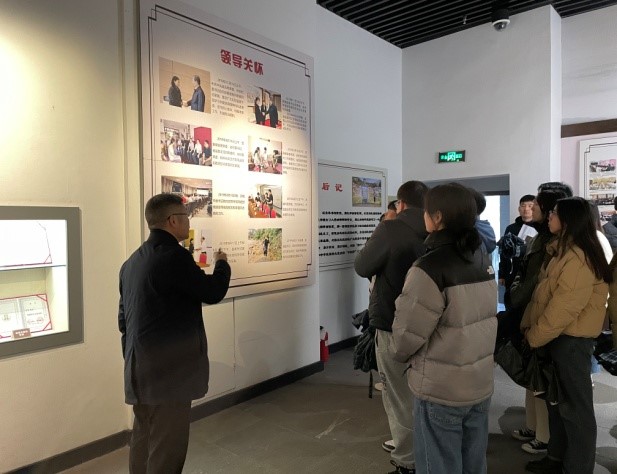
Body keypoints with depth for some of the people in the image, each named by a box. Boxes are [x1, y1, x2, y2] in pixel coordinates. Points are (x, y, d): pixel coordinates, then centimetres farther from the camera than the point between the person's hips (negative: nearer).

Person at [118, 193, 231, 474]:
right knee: (166, 450, 4)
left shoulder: (133, 261, 10)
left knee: (144, 442, 20)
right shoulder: (173, 256, -19)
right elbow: (213, 292, -10)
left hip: (141, 370, 9)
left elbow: (123, 319, 15)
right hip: (168, 371, -9)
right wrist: (222, 264, 9)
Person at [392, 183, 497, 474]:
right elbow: (479, 318, 9)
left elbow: (408, 332, -19)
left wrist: (404, 357, 0)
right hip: (481, 384, 7)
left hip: (441, 390, -7)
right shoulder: (483, 259, 1)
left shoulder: (430, 268, -23)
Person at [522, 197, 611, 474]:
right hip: (557, 336, 10)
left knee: (575, 406, 4)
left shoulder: (578, 258, -22)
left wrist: (534, 337, -13)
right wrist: (529, 326, 6)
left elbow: (564, 308, -23)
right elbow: (542, 295, 12)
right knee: (557, 400, 19)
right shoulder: (562, 251, 11)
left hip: (571, 339, -10)